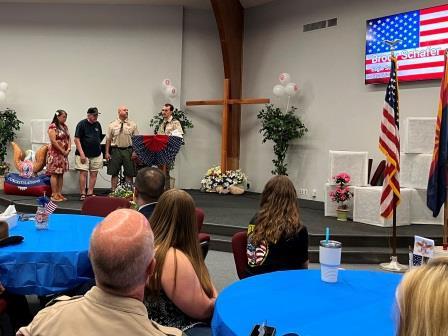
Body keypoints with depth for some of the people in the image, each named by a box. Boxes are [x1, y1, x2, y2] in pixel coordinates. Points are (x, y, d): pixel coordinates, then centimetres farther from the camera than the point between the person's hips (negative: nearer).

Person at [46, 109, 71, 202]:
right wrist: (62, 151, -14)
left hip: (64, 153, 8)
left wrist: (68, 148, -2)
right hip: (55, 153, -8)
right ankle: (54, 195, -2)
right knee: (54, 174, -5)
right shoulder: (52, 126, -10)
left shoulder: (65, 126, 14)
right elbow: (53, 141, -17)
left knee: (61, 174, 9)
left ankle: (59, 193, 13)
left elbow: (68, 138, 16)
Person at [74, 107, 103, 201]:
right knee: (83, 173, -6)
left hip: (96, 154, 6)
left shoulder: (98, 124, 10)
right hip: (84, 154, -5)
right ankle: (82, 194, -1)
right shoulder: (82, 124, -7)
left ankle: (90, 193, 12)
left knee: (94, 174, 5)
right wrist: (81, 153, -16)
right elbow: (77, 139, -10)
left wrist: (99, 147, 7)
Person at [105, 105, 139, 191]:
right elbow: (108, 140, 6)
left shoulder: (132, 124, 4)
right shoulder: (112, 125, 4)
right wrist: (107, 152, 2)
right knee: (114, 173, 5)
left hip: (128, 150, 0)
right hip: (116, 150, 0)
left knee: (129, 173, 3)